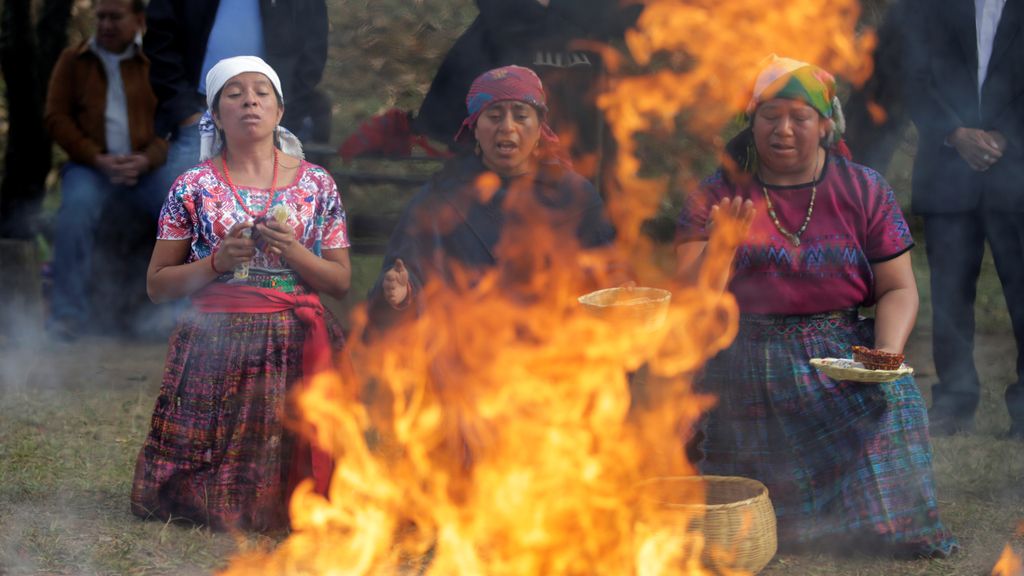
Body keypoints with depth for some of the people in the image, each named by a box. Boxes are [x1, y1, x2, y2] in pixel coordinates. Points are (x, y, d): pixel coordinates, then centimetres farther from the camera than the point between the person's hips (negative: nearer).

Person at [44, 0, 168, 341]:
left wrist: (147, 160, -13)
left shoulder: (152, 66, 11)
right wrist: (97, 158, -11)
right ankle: (68, 311, -31)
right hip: (91, 167, -1)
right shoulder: (73, 61, 10)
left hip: (143, 171, 1)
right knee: (78, 204, -35)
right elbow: (57, 118, 4)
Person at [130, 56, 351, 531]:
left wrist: (293, 251, -10)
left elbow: (341, 282, 8)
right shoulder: (194, 187, 5)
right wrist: (217, 263, -10)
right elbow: (157, 285, 6)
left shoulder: (316, 184, 9)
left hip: (296, 349, 1)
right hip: (216, 348, -1)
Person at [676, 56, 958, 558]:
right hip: (748, 375, -1)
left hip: (846, 363, 1)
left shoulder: (863, 191, 8)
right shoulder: (718, 196, 5)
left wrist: (888, 349, -15)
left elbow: (898, 289, 5)